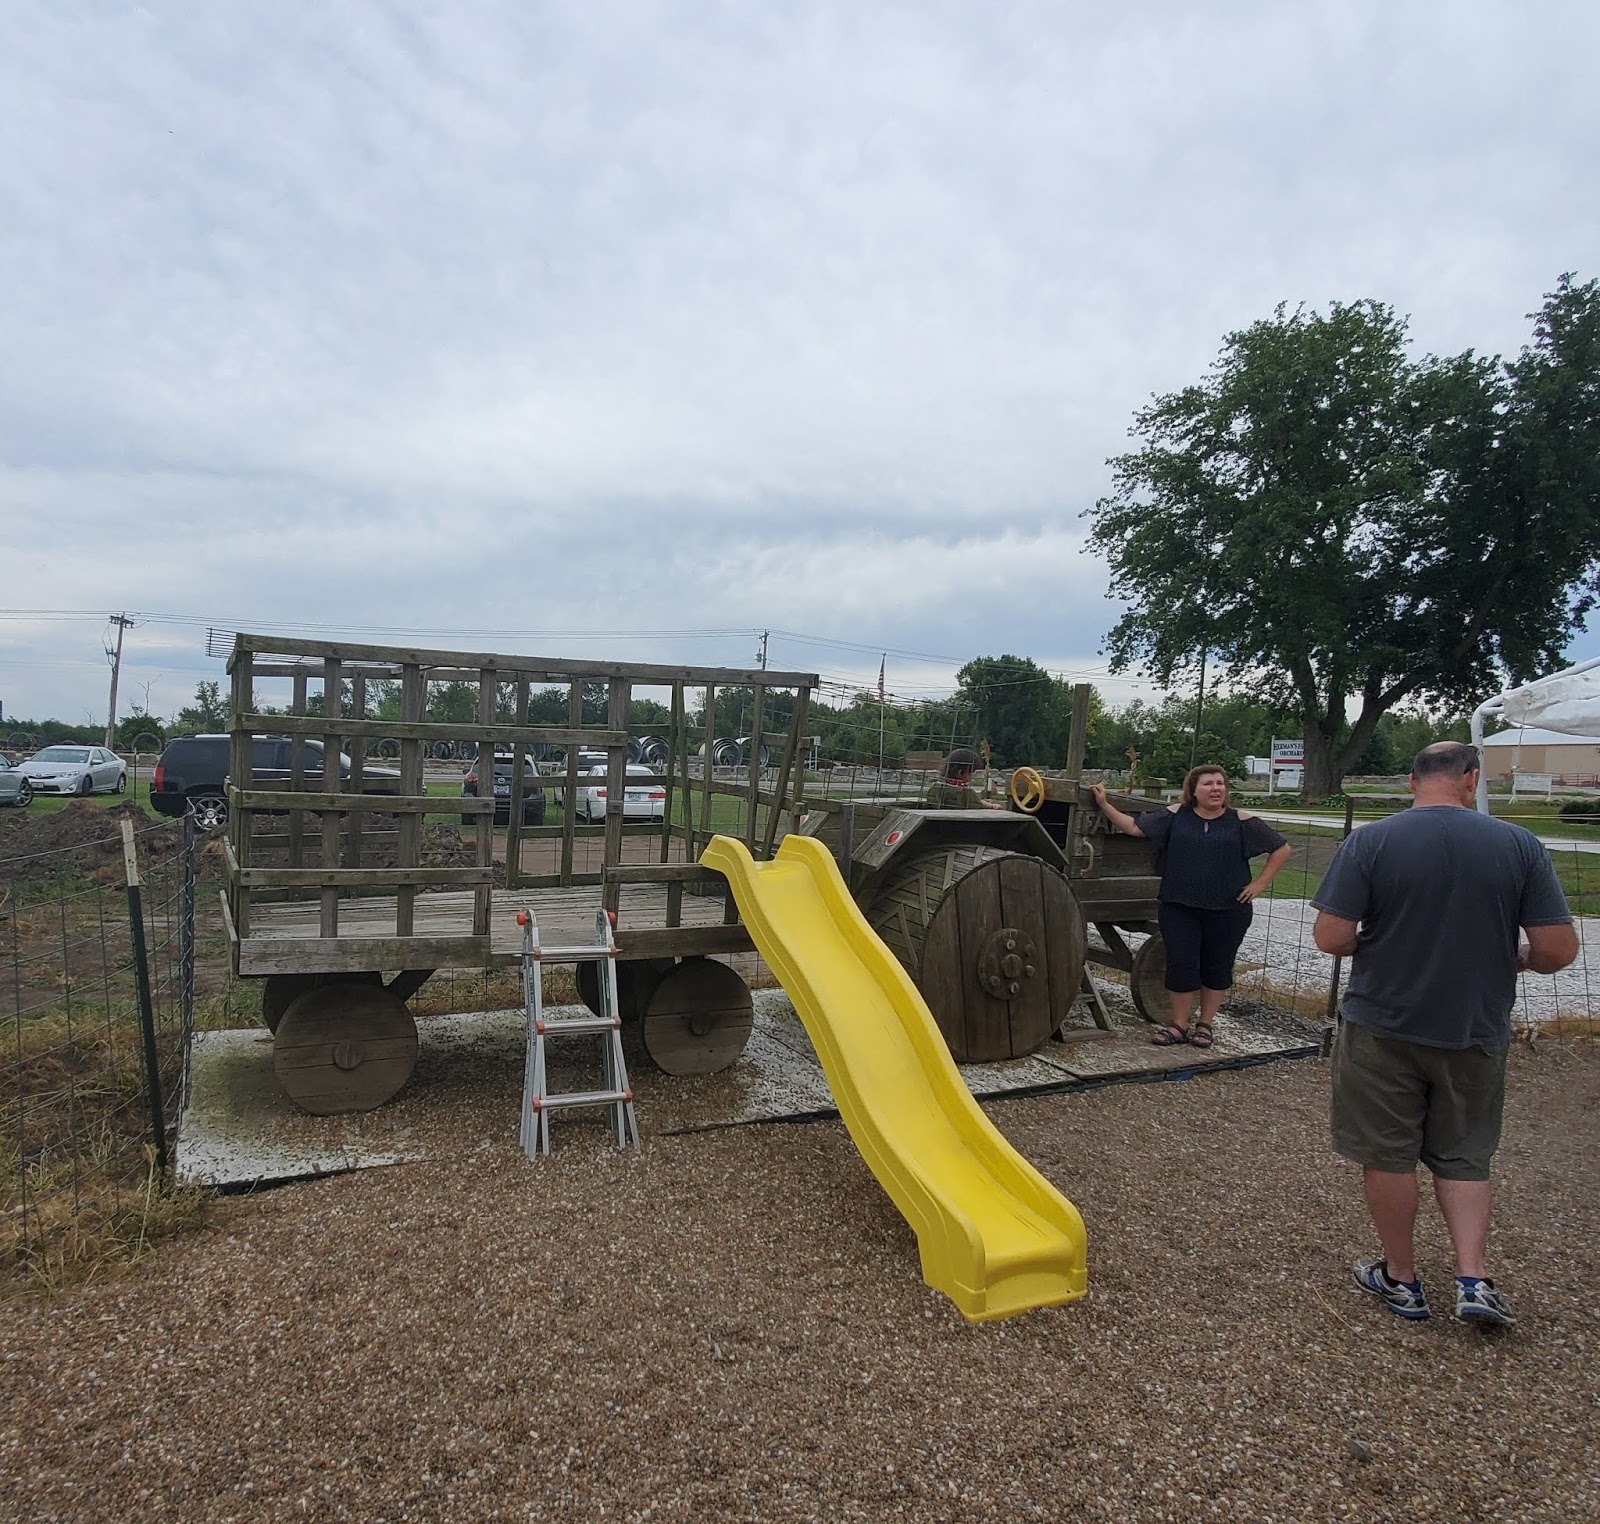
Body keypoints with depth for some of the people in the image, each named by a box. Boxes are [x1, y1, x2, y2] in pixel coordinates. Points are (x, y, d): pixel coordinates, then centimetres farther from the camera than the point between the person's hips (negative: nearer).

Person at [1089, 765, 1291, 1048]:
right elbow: (1133, 826, 2)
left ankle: (1205, 1024, 26)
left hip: (1227, 911, 0)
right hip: (1178, 908, 0)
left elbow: (1281, 849, 6)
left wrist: (1259, 884, 0)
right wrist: (1104, 804, -7)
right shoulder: (1175, 817, 2)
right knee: (1181, 964, 0)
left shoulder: (1241, 822, -1)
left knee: (1217, 966, 9)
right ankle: (1179, 1024, 16)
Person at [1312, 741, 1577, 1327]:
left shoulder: (1368, 843, -13)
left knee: (1387, 1156, 13)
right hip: (1477, 1033, 2)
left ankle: (1400, 1278, 26)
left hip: (1383, 1029, -2)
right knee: (1464, 1158, 21)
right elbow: (1559, 949, -8)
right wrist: (1516, 958, 14)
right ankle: (1472, 1279, 13)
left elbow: (1330, 938, -15)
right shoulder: (1520, 845, -8)